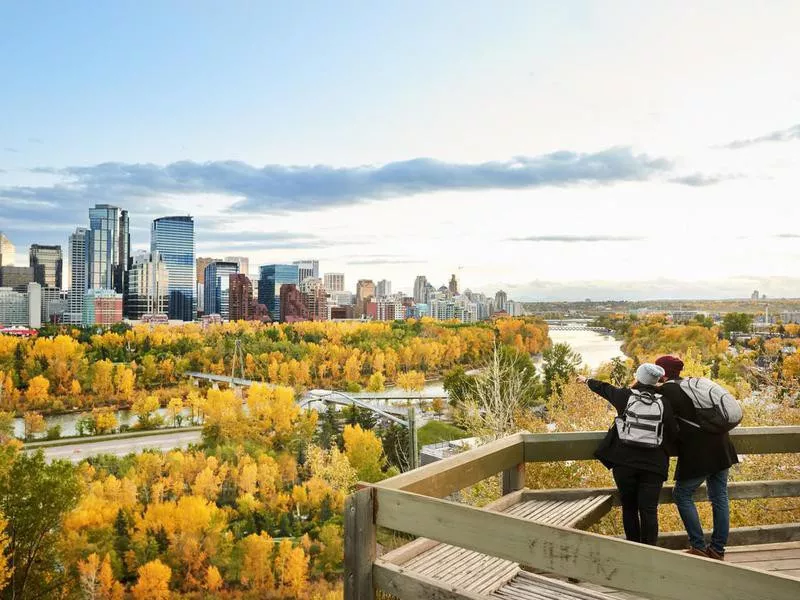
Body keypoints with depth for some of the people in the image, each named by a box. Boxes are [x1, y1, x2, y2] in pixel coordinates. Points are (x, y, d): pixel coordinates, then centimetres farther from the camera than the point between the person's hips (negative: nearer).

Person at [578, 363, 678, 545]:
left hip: (624, 462, 0)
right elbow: (673, 433, 4)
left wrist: (587, 381, 37)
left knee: (629, 507, 13)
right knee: (649, 510, 1)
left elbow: (604, 388, 19)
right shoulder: (663, 403, 2)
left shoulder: (625, 396, 1)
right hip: (653, 465, 0)